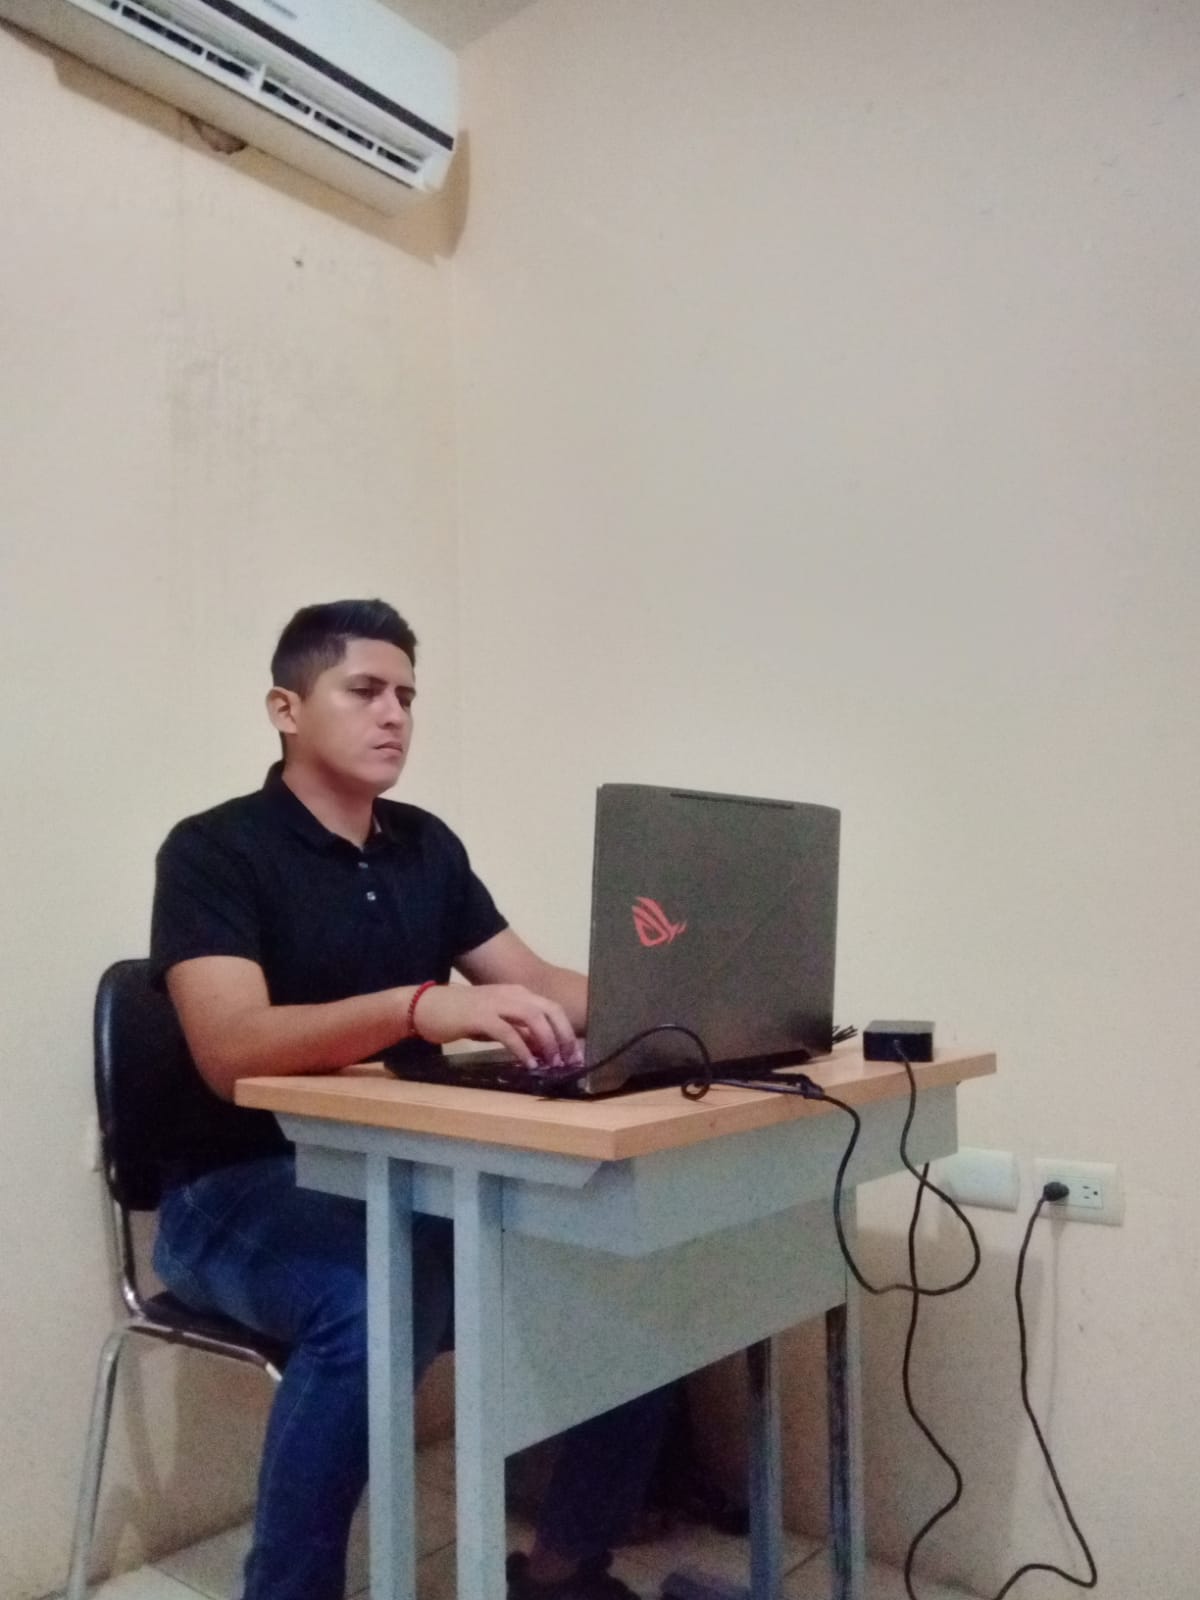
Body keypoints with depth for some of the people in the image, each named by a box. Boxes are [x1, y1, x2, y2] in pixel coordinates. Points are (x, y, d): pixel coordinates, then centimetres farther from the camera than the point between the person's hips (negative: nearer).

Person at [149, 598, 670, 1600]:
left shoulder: (427, 847, 9)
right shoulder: (215, 851, -11)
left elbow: (539, 987, 6)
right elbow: (231, 1050, -26)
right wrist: (419, 1007, -43)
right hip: (246, 1192, -6)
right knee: (380, 1304, -38)